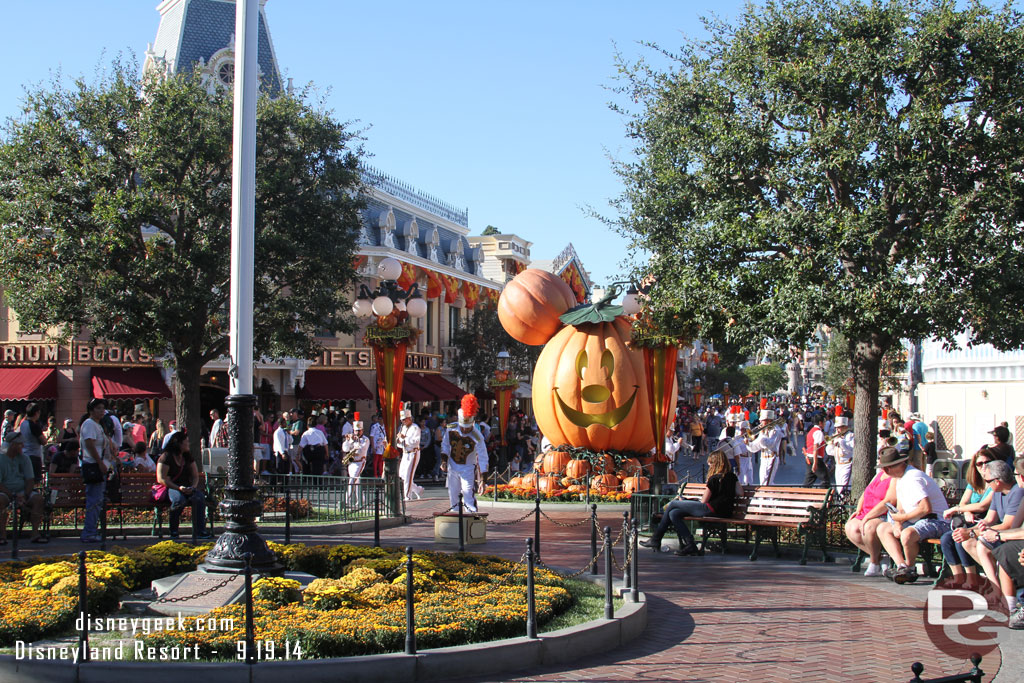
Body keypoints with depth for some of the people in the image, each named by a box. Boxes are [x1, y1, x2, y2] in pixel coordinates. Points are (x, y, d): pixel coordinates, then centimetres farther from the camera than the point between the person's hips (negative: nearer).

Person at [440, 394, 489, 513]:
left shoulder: (477, 437, -22)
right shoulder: (451, 429, -12)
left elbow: (483, 459, -17)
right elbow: (445, 445, 7)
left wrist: (483, 479, -20)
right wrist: (444, 460, -4)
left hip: (468, 469, -4)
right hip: (452, 467, 4)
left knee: (468, 493, -13)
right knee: (453, 494, 9)